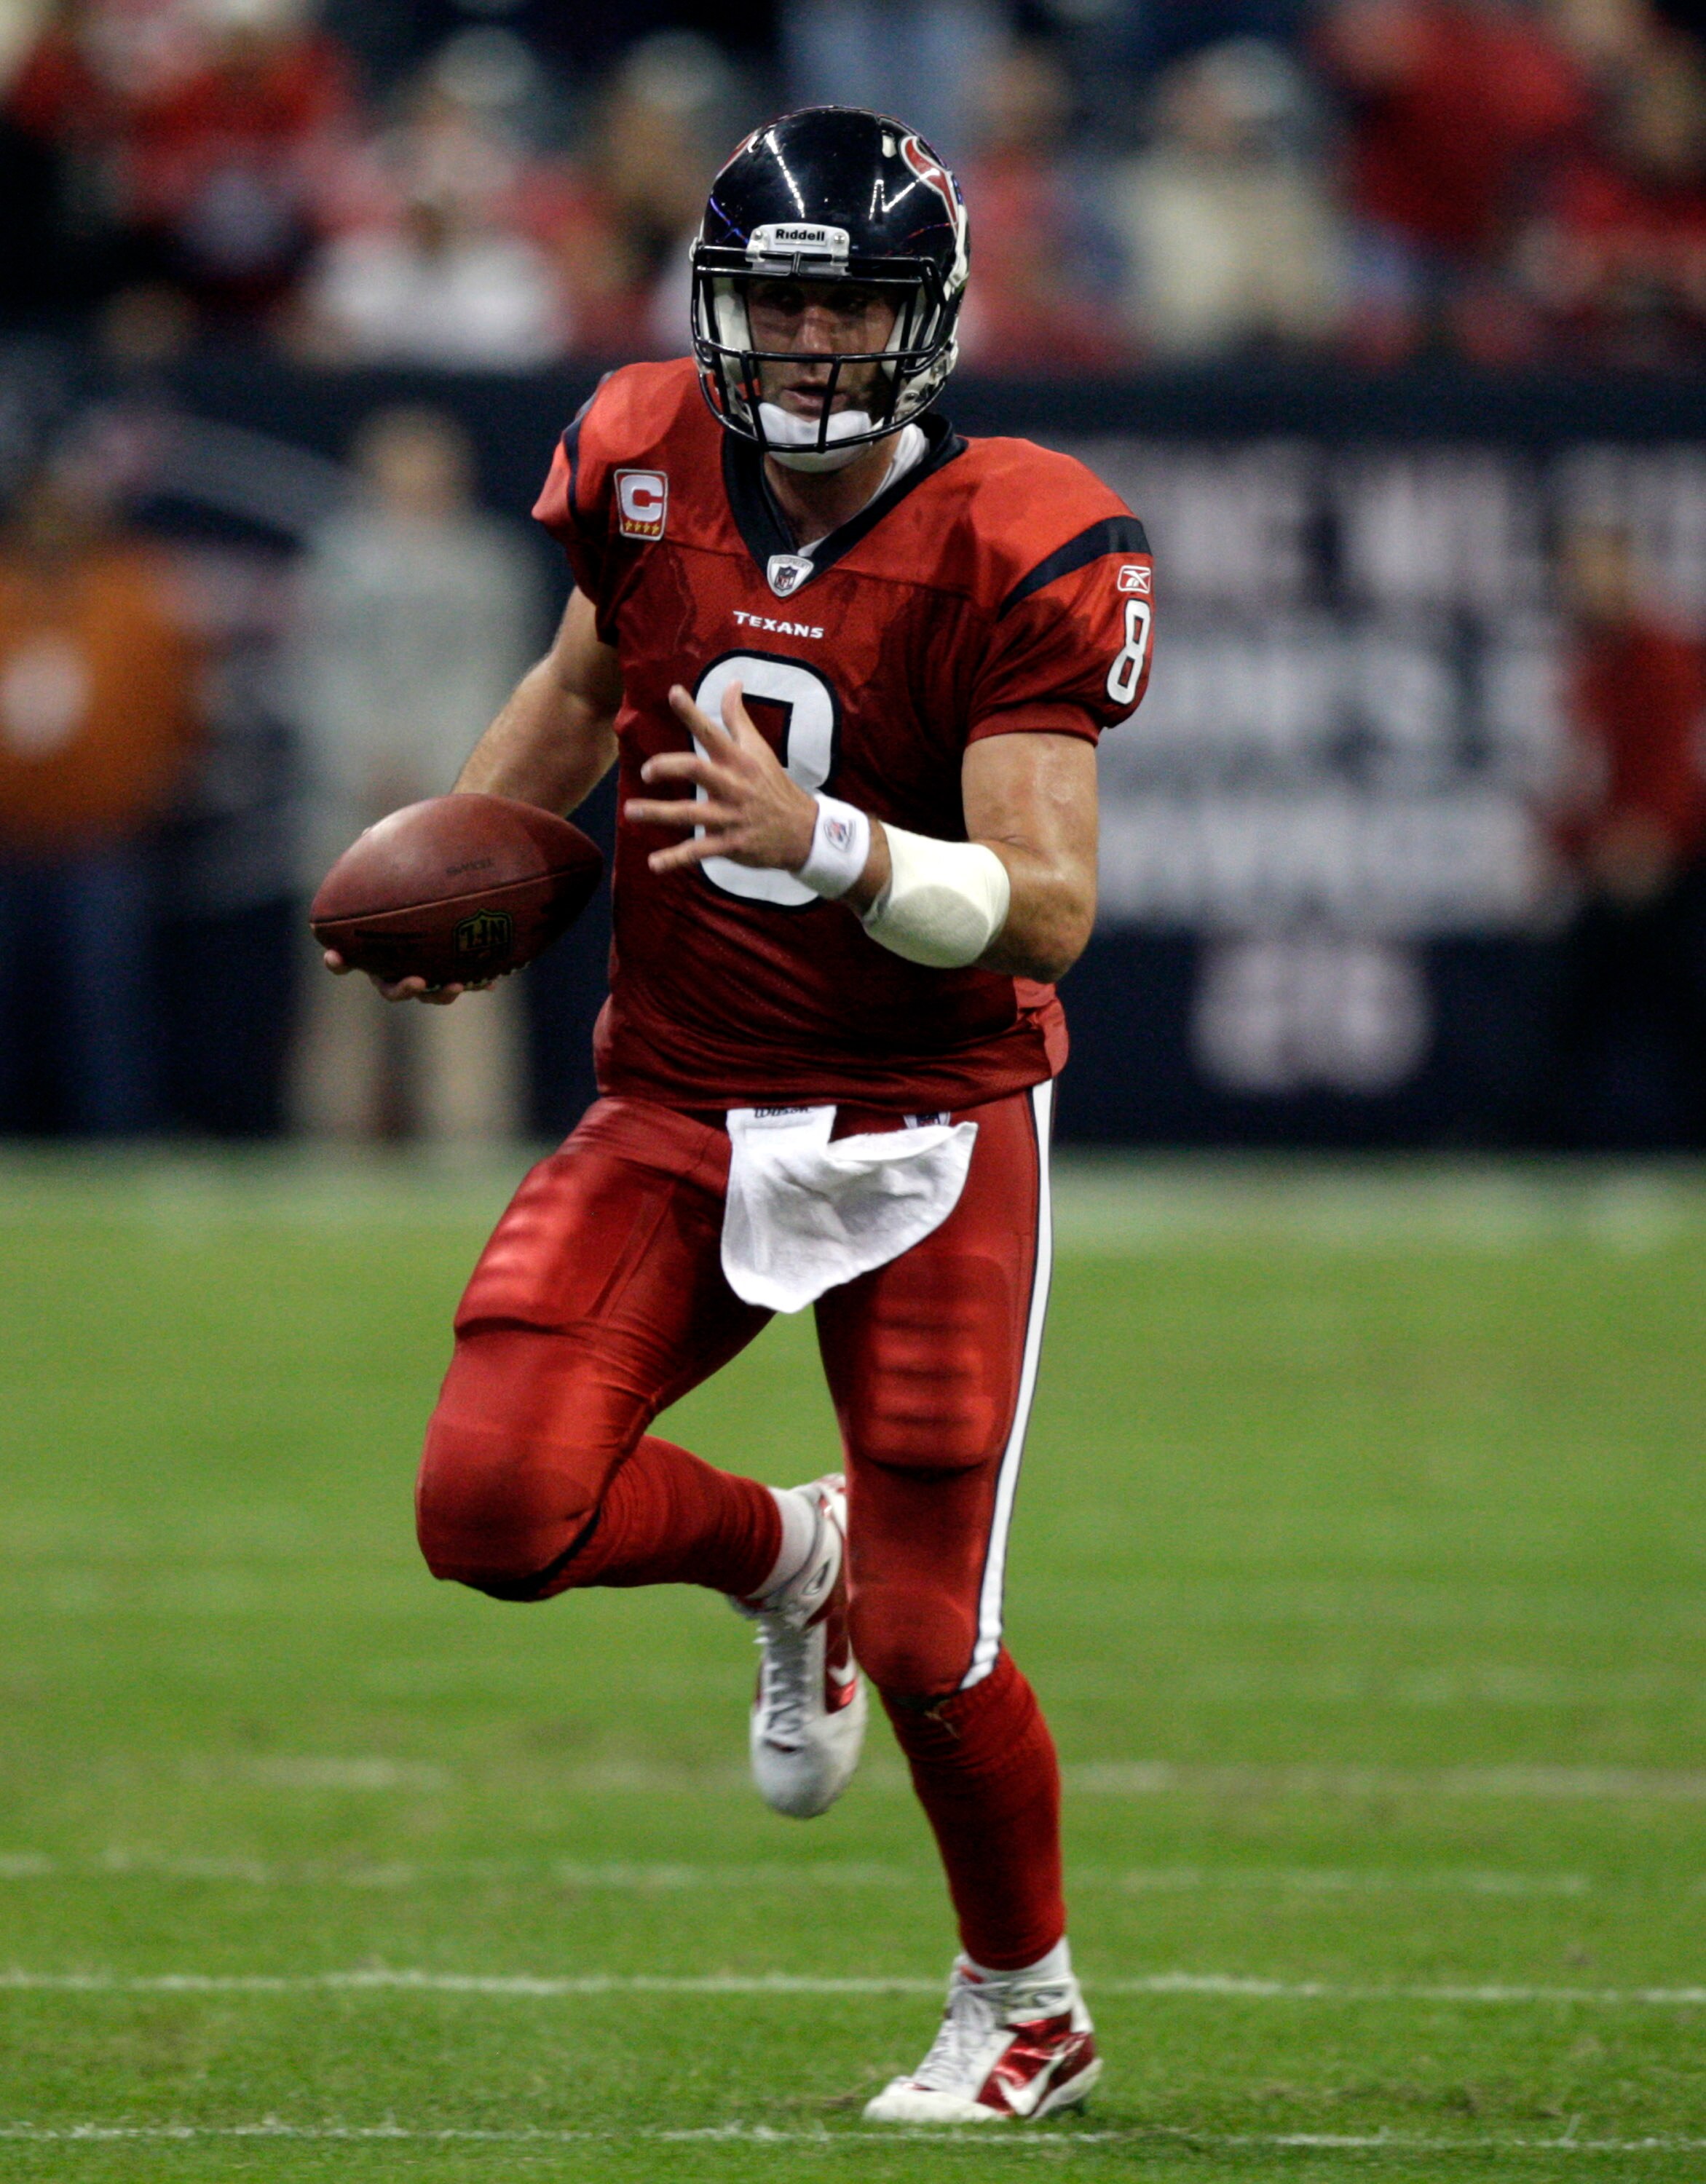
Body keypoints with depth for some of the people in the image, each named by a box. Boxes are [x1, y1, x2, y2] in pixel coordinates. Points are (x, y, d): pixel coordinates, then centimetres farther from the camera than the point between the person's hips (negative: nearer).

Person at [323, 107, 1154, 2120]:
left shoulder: (1015, 554, -16)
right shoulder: (651, 464, -3)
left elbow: (1049, 908, -21)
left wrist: (823, 839, -37)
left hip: (928, 1131, -4)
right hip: (678, 1115, 4)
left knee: (925, 1648, -5)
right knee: (493, 1504, -18)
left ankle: (1026, 2010, 24)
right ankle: (779, 1555, 16)